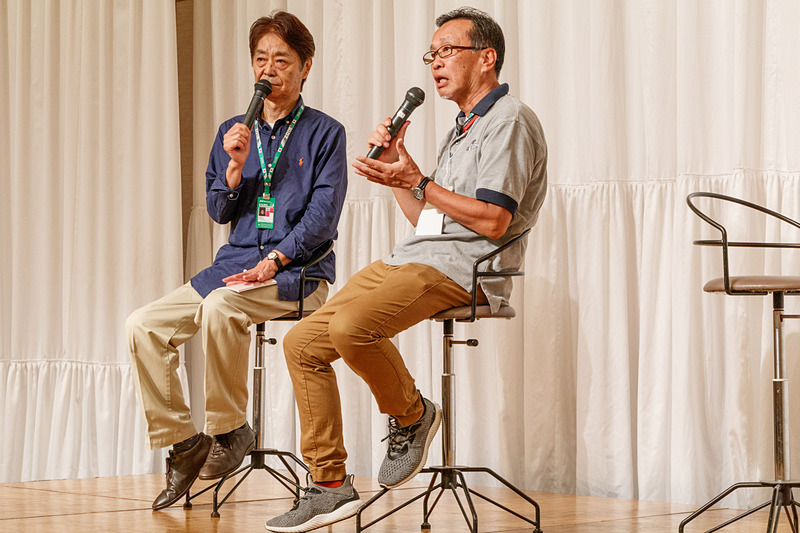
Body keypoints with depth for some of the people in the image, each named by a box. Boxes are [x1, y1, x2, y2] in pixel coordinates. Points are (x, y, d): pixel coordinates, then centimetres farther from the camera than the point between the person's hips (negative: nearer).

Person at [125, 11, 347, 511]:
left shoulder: (325, 133, 2)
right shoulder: (234, 132, 16)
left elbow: (322, 215, -7)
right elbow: (220, 211, 13)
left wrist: (272, 262, -19)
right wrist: (235, 165, -6)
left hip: (298, 270, -6)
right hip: (235, 263, 6)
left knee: (220, 307, -36)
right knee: (144, 325, -14)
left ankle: (231, 429, -19)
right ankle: (183, 442, -5)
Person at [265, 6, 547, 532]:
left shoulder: (510, 120, -5)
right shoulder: (464, 128, 27)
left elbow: (493, 221, -16)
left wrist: (417, 182, -14)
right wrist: (395, 164, 14)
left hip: (465, 269, -10)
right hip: (413, 259, 10)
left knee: (351, 326, -33)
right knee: (303, 343, -2)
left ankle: (412, 415, -6)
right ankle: (330, 484, 2)